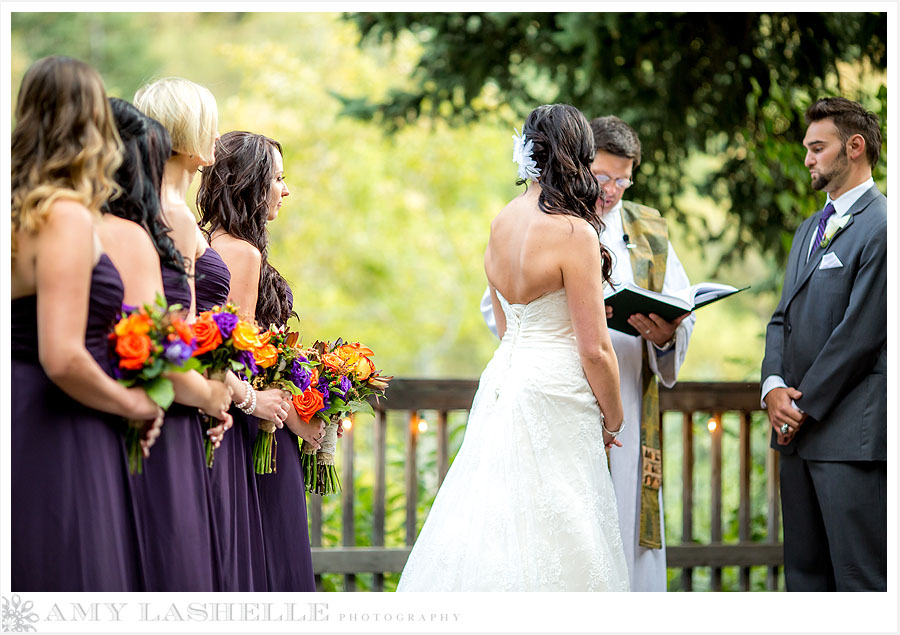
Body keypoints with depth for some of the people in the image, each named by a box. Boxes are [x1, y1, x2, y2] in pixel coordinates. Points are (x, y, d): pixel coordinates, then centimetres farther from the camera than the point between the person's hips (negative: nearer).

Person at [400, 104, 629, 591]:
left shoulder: (502, 222, 8)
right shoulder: (574, 233, -15)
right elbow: (595, 349, -14)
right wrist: (612, 421, 0)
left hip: (502, 379, 8)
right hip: (555, 394, -8)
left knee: (498, 524, 11)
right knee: (553, 541, -3)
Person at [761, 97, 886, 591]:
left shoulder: (881, 226, -9)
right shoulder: (809, 230, 21)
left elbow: (862, 332, -14)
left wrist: (804, 407, -11)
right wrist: (773, 386, 0)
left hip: (853, 433, -9)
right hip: (799, 428, 9)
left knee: (862, 578, -7)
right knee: (804, 570, 10)